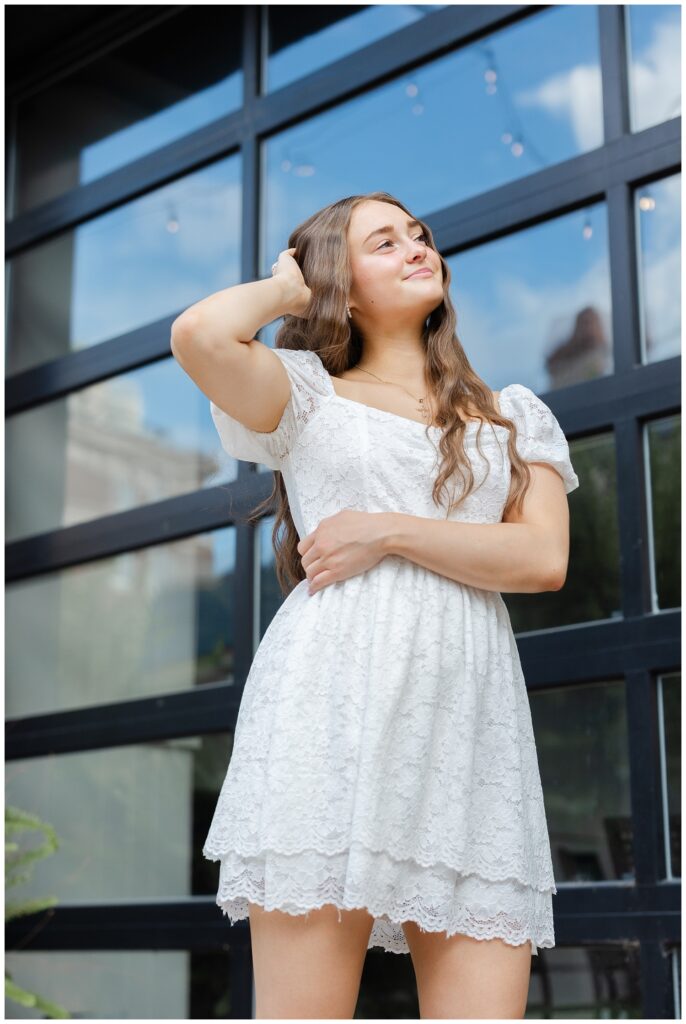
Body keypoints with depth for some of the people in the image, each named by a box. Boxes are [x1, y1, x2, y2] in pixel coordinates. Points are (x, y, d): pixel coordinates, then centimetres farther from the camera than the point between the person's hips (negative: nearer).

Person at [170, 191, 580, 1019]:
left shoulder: (514, 416, 23)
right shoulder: (309, 394, 15)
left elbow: (544, 559, 6)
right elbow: (199, 335, -7)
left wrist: (387, 532, -3)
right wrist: (285, 288, 13)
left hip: (471, 724, 3)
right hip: (332, 703, -3)